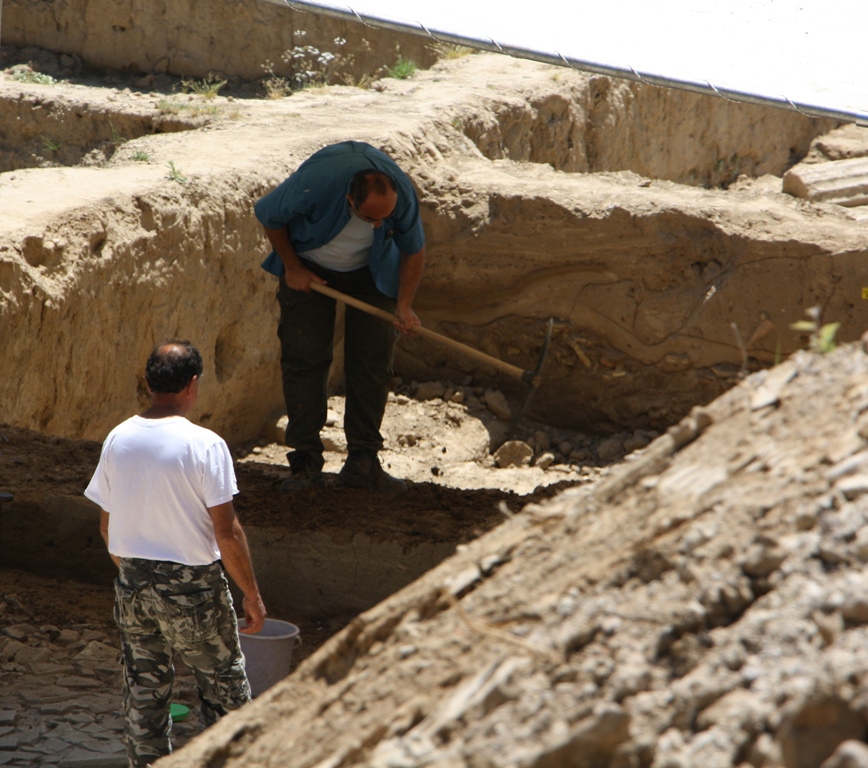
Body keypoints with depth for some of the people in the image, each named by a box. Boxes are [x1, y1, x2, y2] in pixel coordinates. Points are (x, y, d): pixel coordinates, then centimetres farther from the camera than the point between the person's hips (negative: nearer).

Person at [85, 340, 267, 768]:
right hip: (191, 588, -5)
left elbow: (107, 525, 7)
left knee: (143, 693, 14)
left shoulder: (118, 440, -1)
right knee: (223, 688, 11)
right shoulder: (203, 445, -16)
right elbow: (226, 532, -15)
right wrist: (252, 595, -6)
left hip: (133, 585, 5)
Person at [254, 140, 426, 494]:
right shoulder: (313, 184, -38)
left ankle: (362, 462, 0)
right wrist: (292, 268, -11)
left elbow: (414, 250, -8)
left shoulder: (402, 195, -29)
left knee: (373, 361, -5)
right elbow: (268, 215, -17)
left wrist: (404, 304, -14)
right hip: (309, 269, -2)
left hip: (370, 273, 2)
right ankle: (305, 461, 0)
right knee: (304, 359, -7)